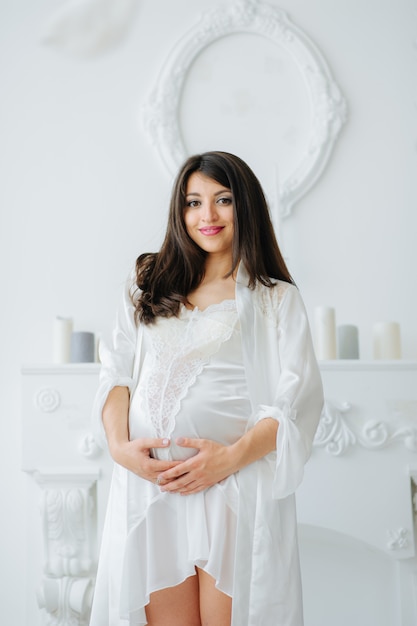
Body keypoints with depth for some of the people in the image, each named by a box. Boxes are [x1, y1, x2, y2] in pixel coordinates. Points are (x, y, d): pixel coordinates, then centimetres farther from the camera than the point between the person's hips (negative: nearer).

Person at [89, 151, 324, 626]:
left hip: (236, 487, -2)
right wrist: (119, 445, -6)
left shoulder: (277, 300, 7)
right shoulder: (150, 288, 17)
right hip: (149, 484, 3)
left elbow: (297, 401, -2)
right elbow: (116, 373, 11)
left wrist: (233, 455, -16)